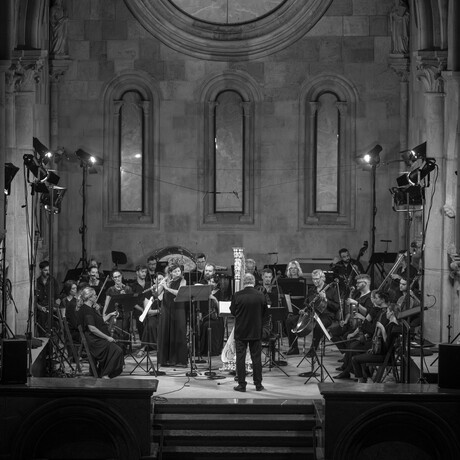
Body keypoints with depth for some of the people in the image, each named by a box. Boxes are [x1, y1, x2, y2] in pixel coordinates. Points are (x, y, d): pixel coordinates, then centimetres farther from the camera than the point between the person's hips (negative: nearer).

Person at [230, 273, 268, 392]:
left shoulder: (237, 296, -12)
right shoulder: (261, 296, -7)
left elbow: (232, 311, -2)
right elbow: (264, 313, 3)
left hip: (241, 332, -1)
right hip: (256, 332, 1)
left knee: (240, 358, 5)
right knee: (256, 358, 9)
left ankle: (241, 384, 5)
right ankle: (258, 384, 13)